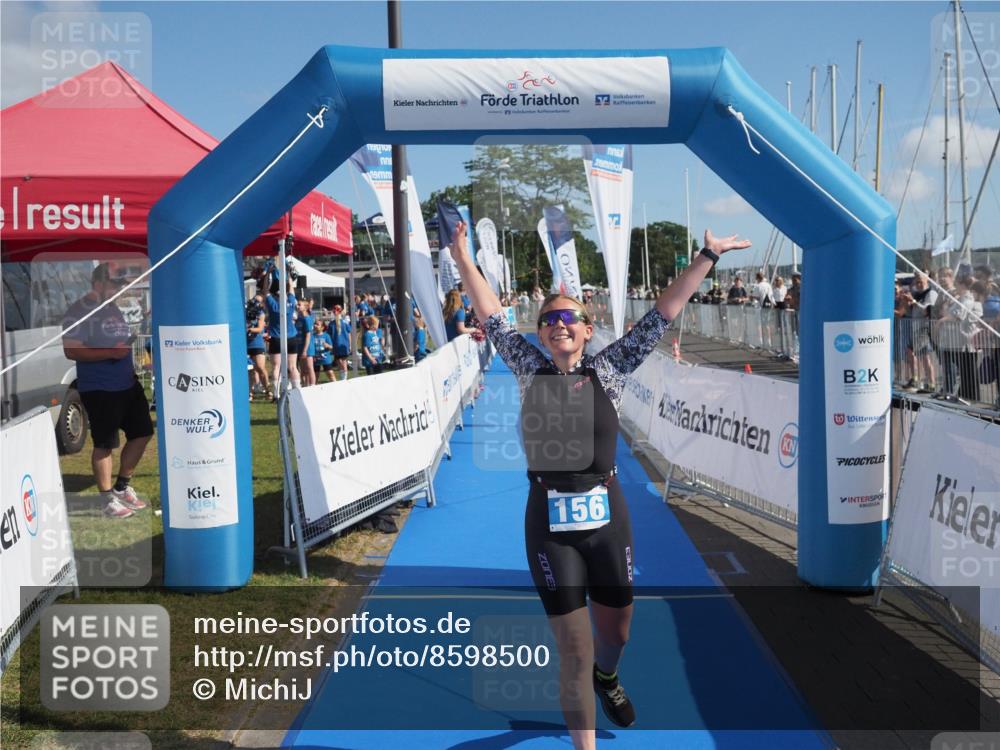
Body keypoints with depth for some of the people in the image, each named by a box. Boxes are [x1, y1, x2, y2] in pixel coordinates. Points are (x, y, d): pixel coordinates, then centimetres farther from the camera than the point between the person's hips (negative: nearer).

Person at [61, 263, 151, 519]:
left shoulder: (114, 308, 13)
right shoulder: (78, 312, -12)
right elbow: (71, 351, -20)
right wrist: (110, 353, -26)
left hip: (128, 383, 8)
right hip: (98, 389, -8)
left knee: (143, 432, 12)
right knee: (105, 444, 0)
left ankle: (122, 487, 28)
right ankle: (108, 499, 11)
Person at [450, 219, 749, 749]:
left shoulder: (608, 370, 1)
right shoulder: (530, 371, 2)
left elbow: (661, 315, -1)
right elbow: (492, 317, 2)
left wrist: (707, 257, -3)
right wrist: (462, 257, -1)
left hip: (607, 516, 2)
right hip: (549, 523, -1)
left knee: (616, 631, 20)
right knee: (574, 651, 2)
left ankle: (607, 676, 56)